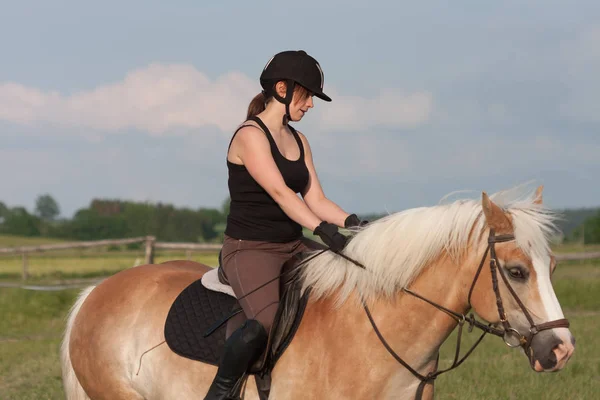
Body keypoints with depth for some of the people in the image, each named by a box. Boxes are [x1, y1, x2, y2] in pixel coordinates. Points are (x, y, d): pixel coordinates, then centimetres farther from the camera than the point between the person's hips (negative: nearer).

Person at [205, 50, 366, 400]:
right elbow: (280, 193, -23)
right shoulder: (250, 136, -11)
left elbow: (316, 199, 8)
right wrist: (324, 230, -34)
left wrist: (351, 223, -11)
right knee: (267, 322, -34)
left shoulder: (298, 141, 14)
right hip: (250, 249, -8)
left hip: (294, 246, 9)